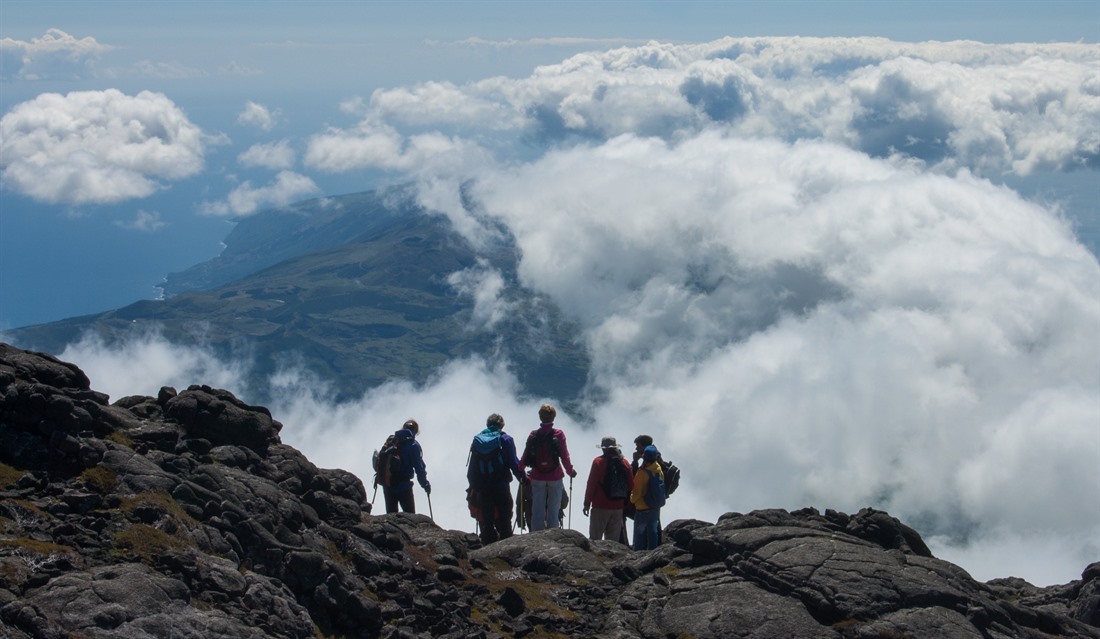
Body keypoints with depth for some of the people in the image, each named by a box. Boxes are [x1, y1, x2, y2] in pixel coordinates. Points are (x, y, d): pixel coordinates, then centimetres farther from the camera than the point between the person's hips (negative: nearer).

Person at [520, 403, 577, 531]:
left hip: (537, 478, 2)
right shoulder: (558, 434, -9)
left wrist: (520, 469, 18)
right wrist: (570, 471, 9)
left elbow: (525, 455, 2)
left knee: (537, 509, 9)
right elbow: (565, 456, -6)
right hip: (555, 477, -2)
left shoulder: (533, 435, -3)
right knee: (553, 509, 6)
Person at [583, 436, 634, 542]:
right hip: (618, 507, 4)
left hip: (600, 507, -4)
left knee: (595, 538, 0)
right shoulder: (624, 463, 6)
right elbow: (631, 485, 9)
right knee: (613, 540, 10)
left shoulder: (598, 462, -7)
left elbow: (591, 484, -9)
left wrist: (587, 503, -3)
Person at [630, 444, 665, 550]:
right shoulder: (659, 469, -5)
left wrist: (632, 499, 2)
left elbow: (636, 492, -19)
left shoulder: (642, 472, -22)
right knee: (653, 532, 16)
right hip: (657, 507, 6)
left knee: (639, 534, 6)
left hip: (643, 508, -6)